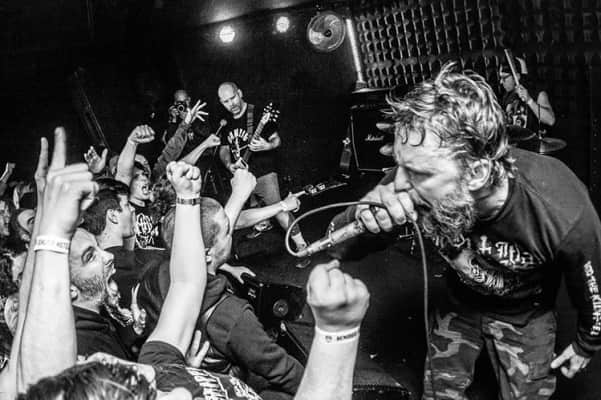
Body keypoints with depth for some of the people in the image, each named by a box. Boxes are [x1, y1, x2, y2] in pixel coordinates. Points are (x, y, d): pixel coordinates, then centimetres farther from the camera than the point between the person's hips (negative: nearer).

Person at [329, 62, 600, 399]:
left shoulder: (562, 214, -39)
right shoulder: (416, 182, -33)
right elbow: (337, 246, -21)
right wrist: (361, 217, -45)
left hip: (526, 316, -2)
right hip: (460, 304, 2)